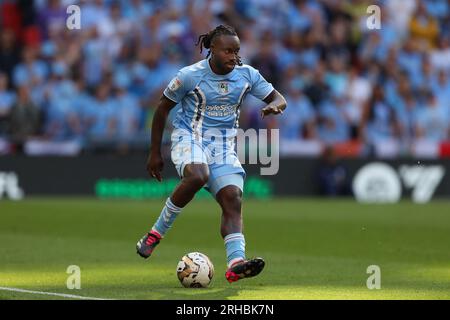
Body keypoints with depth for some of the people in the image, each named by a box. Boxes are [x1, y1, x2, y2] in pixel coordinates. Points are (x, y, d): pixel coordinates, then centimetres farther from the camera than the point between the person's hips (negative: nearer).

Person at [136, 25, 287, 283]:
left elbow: (279, 99, 6)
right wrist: (155, 153, 2)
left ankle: (236, 263, -32)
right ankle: (156, 233, -20)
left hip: (224, 145, 4)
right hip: (189, 137, -4)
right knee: (197, 176, -36)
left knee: (233, 199, -18)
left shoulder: (247, 75, 0)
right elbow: (163, 108, 0)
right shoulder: (190, 75, -10)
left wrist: (274, 106, -21)